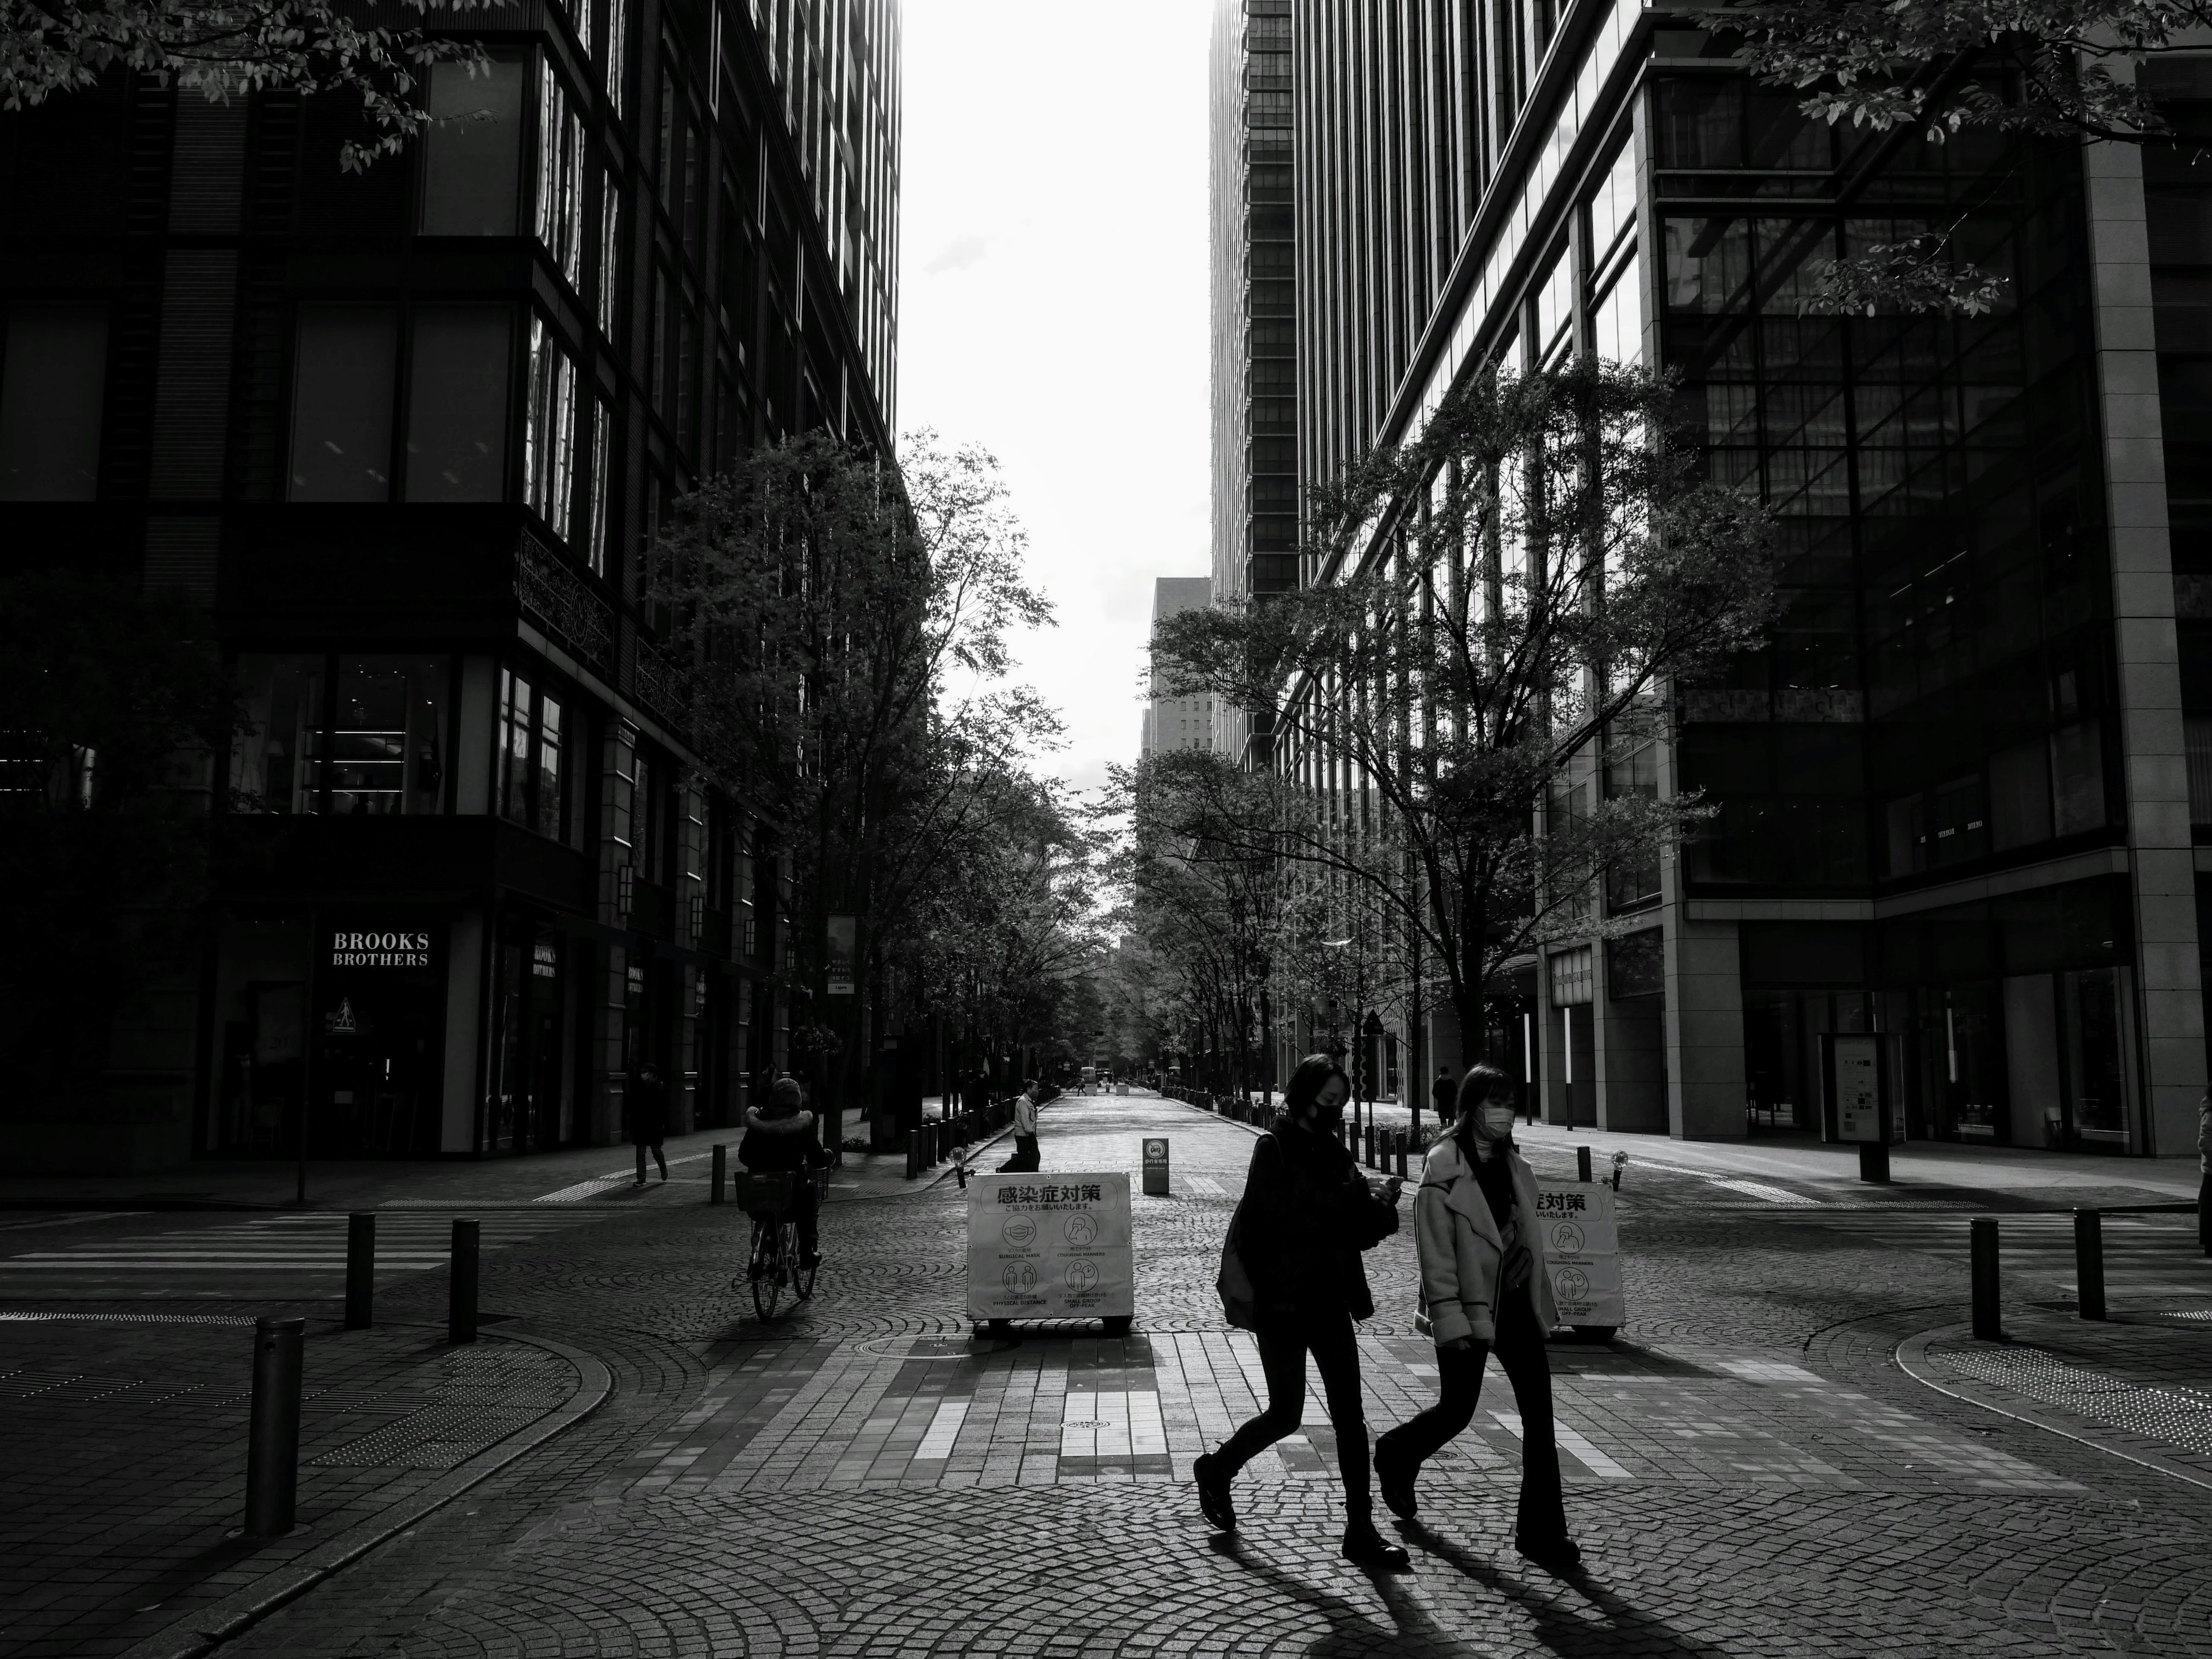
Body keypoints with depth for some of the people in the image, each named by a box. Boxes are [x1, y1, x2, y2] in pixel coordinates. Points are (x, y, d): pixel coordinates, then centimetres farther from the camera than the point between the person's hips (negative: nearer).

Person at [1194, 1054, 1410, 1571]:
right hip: (1284, 1303, -6)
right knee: (1286, 1415, 3)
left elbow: (1361, 1229, 9)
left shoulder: (1333, 1152, 8)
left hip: (1330, 1303, 6)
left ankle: (1361, 1532, 12)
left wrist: (1379, 1205, -14)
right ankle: (1216, 1469, 29)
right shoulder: (1274, 1149, -12)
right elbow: (1285, 1221, -21)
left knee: (1350, 1416, 5)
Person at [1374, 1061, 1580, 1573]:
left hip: (1516, 1305, 6)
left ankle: (1542, 1531, 10)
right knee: (1457, 1411, 6)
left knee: (1539, 1416, 1)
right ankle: (1396, 1457, 37)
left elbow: (1528, 1236, 15)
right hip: (1468, 1306, -6)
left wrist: (1543, 1299, 13)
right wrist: (1451, 1324, -20)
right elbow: (1436, 1253, -16)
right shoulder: (1443, 1169, -14)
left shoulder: (1512, 1165, 8)